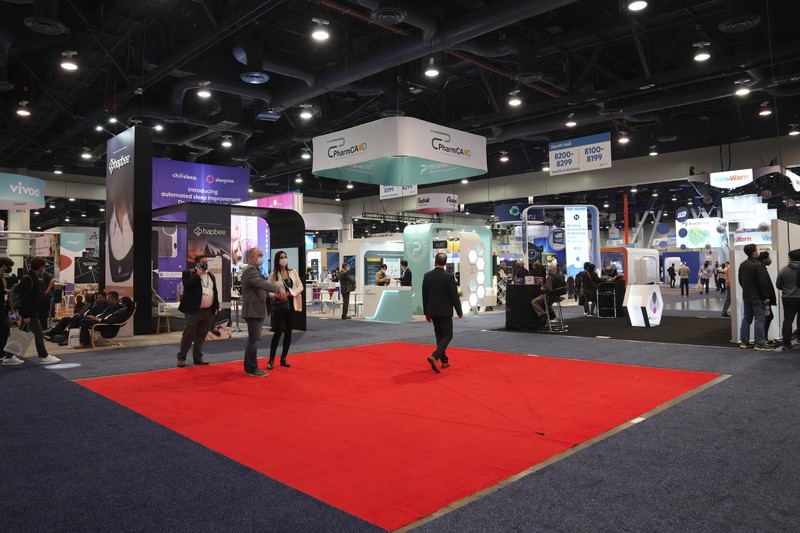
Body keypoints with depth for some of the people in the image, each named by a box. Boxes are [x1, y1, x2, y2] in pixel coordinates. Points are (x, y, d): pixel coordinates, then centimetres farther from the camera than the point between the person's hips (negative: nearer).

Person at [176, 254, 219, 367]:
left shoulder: (211, 275, 14)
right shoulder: (188, 273, -2)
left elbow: (215, 292, 16)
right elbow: (187, 285, -22)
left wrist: (216, 307, 10)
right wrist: (198, 275, -15)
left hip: (208, 311, 5)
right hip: (193, 311, -5)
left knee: (201, 335, 10)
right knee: (188, 335, 0)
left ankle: (198, 357, 19)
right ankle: (181, 358, 10)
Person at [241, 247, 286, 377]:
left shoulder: (255, 269, 18)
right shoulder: (249, 269, -14)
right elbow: (261, 283, -30)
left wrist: (273, 294, 9)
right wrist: (278, 288, -32)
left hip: (256, 311, 10)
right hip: (253, 311, -10)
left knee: (252, 339, 16)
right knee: (254, 339, -5)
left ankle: (248, 367, 25)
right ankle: (253, 369, 2)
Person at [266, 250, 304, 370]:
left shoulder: (293, 272, 6)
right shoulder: (273, 274, -4)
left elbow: (300, 287, 6)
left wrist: (292, 292, -11)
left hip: (291, 305, 4)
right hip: (279, 306, -4)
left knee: (288, 332, 8)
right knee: (278, 332, -8)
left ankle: (283, 358, 19)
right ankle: (271, 359, 2)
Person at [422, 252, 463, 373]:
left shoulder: (427, 276, -1)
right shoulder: (449, 276, -13)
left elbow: (424, 295, 4)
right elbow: (454, 296, -11)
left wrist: (426, 312, 14)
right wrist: (459, 311, 2)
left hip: (432, 311, 5)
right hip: (445, 311, -5)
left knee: (439, 335, 16)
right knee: (447, 336, 3)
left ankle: (444, 361, 22)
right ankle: (434, 356, -17)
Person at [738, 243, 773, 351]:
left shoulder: (742, 265, 9)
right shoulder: (758, 265, -17)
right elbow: (763, 283, -18)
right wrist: (766, 296, -13)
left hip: (746, 296, 8)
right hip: (757, 297, -8)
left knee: (746, 318, 13)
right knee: (759, 320, -4)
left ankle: (744, 342, 15)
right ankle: (760, 344, -3)